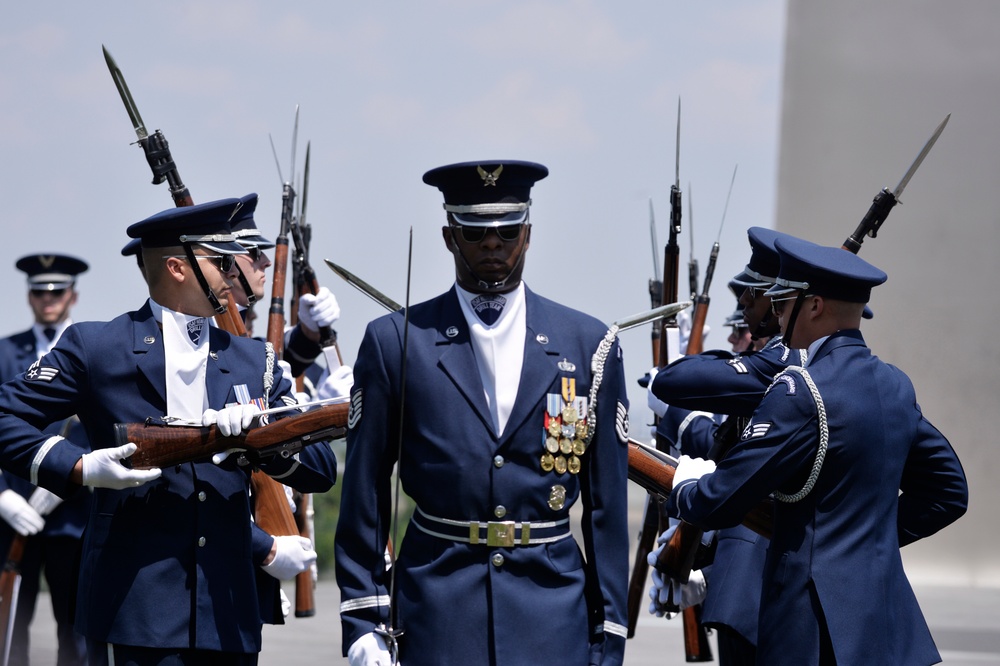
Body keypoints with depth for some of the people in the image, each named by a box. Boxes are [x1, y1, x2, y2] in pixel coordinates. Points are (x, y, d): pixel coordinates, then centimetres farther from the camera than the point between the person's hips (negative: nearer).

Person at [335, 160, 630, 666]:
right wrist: (365, 622, 0)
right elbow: (365, 494, 5)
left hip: (554, 614, 1)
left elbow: (606, 505, 7)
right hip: (437, 620, -1)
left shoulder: (589, 346, 7)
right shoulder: (395, 342, 4)